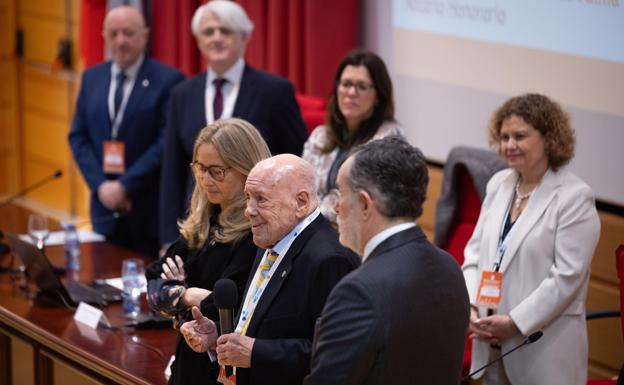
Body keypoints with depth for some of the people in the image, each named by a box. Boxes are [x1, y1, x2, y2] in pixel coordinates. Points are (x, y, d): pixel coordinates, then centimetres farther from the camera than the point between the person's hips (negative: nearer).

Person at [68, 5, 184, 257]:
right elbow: (78, 136, 9)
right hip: (105, 205, 4)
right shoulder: (92, 77, 10)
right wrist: (100, 185, -5)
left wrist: (125, 186, -15)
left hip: (151, 208, -4)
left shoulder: (168, 80, -6)